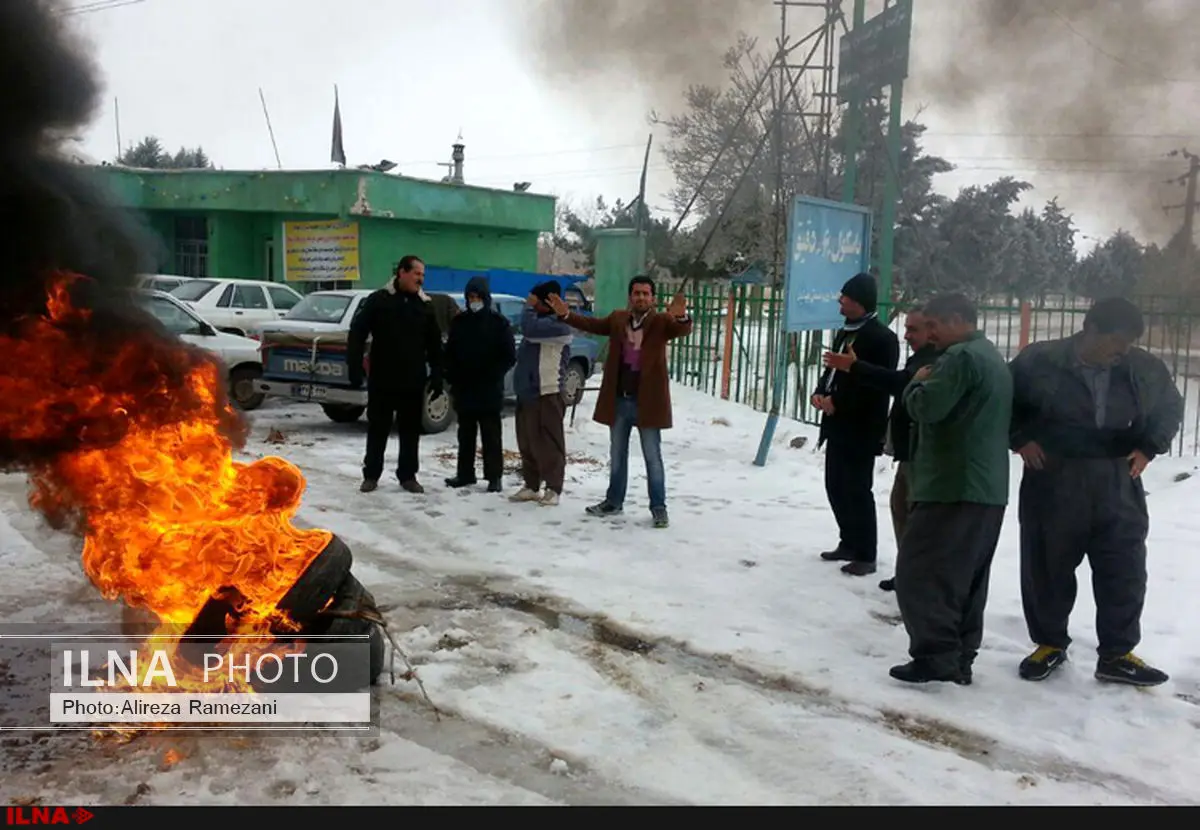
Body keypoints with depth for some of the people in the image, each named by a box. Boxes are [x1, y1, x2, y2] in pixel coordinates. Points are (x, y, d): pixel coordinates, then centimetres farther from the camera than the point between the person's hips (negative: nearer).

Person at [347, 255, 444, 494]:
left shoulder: (425, 306, 7)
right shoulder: (378, 300, -3)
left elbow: (434, 345, 11)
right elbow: (357, 332, -5)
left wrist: (437, 376, 5)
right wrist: (355, 366, -13)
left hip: (413, 382, 3)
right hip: (382, 380, -2)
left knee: (411, 431, 8)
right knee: (377, 429, 7)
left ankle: (408, 475, 19)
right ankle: (371, 475, 18)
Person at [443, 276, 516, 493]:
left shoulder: (498, 322, -3)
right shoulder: (459, 321, 8)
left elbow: (509, 356, -4)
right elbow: (450, 352, 14)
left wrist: (493, 375, -12)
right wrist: (451, 375, 0)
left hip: (489, 390, -4)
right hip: (464, 389, 4)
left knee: (490, 435, 0)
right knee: (465, 435, 12)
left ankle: (494, 476, 5)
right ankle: (465, 474, 21)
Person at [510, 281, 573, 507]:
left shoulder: (559, 323, -12)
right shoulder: (540, 321, 19)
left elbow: (530, 329, -24)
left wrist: (529, 306, -8)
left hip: (547, 393, -9)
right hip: (527, 392, 10)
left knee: (548, 443, -5)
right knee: (527, 443, 12)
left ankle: (553, 489, 1)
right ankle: (531, 486, 21)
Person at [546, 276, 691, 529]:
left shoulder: (662, 321, -7)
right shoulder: (617, 319, 7)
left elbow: (683, 330, -22)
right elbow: (592, 324, 12)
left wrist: (681, 316, -46)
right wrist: (565, 315, -2)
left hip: (647, 401, -5)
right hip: (619, 400, 5)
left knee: (652, 457, 3)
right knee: (617, 455, 16)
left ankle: (659, 508, 10)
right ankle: (614, 501, 29)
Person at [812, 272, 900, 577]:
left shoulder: (882, 338, -12)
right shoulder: (846, 332, 16)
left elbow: (877, 384, -18)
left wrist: (836, 401, -17)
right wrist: (820, 393, 0)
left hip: (862, 428, -9)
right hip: (838, 424, 9)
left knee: (857, 490, -5)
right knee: (835, 486, 14)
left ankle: (866, 555, 4)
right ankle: (849, 543, 27)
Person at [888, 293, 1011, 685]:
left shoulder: (961, 356, -12)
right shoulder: (994, 358, 21)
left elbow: (927, 407, -20)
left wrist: (918, 383, 0)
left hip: (953, 486, -10)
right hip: (988, 488, 10)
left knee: (919, 572, -6)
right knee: (966, 578, 12)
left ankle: (935, 657, -8)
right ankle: (959, 659, 16)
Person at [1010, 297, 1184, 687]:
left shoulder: (1144, 369, -3)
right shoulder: (1039, 360, -11)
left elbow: (1171, 405, 16)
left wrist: (1150, 447, 2)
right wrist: (1021, 438, -9)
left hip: (1117, 486, 2)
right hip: (1052, 483, -2)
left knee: (1125, 571, 6)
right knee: (1048, 567, 8)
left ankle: (1117, 654, 22)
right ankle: (1049, 644, 28)